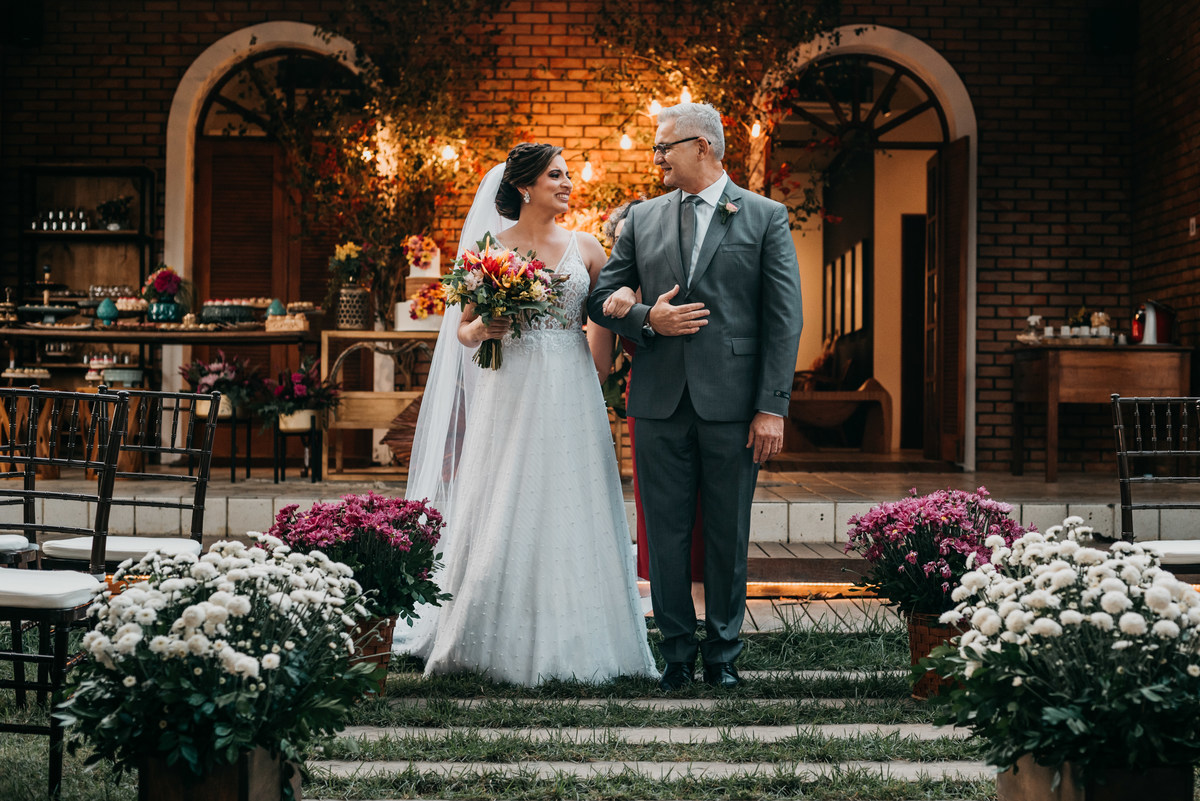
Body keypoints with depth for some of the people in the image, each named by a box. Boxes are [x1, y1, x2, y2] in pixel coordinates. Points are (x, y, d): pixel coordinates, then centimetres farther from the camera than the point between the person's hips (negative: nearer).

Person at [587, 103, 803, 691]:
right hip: (661, 402, 3)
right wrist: (647, 319, -8)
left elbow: (785, 319, -2)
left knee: (728, 537, 7)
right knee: (666, 535, 6)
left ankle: (722, 656, 21)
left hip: (732, 404, -2)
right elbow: (600, 299, 13)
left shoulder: (765, 217, 3)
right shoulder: (642, 219, 11)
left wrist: (772, 407, -8)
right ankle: (677, 654, 19)